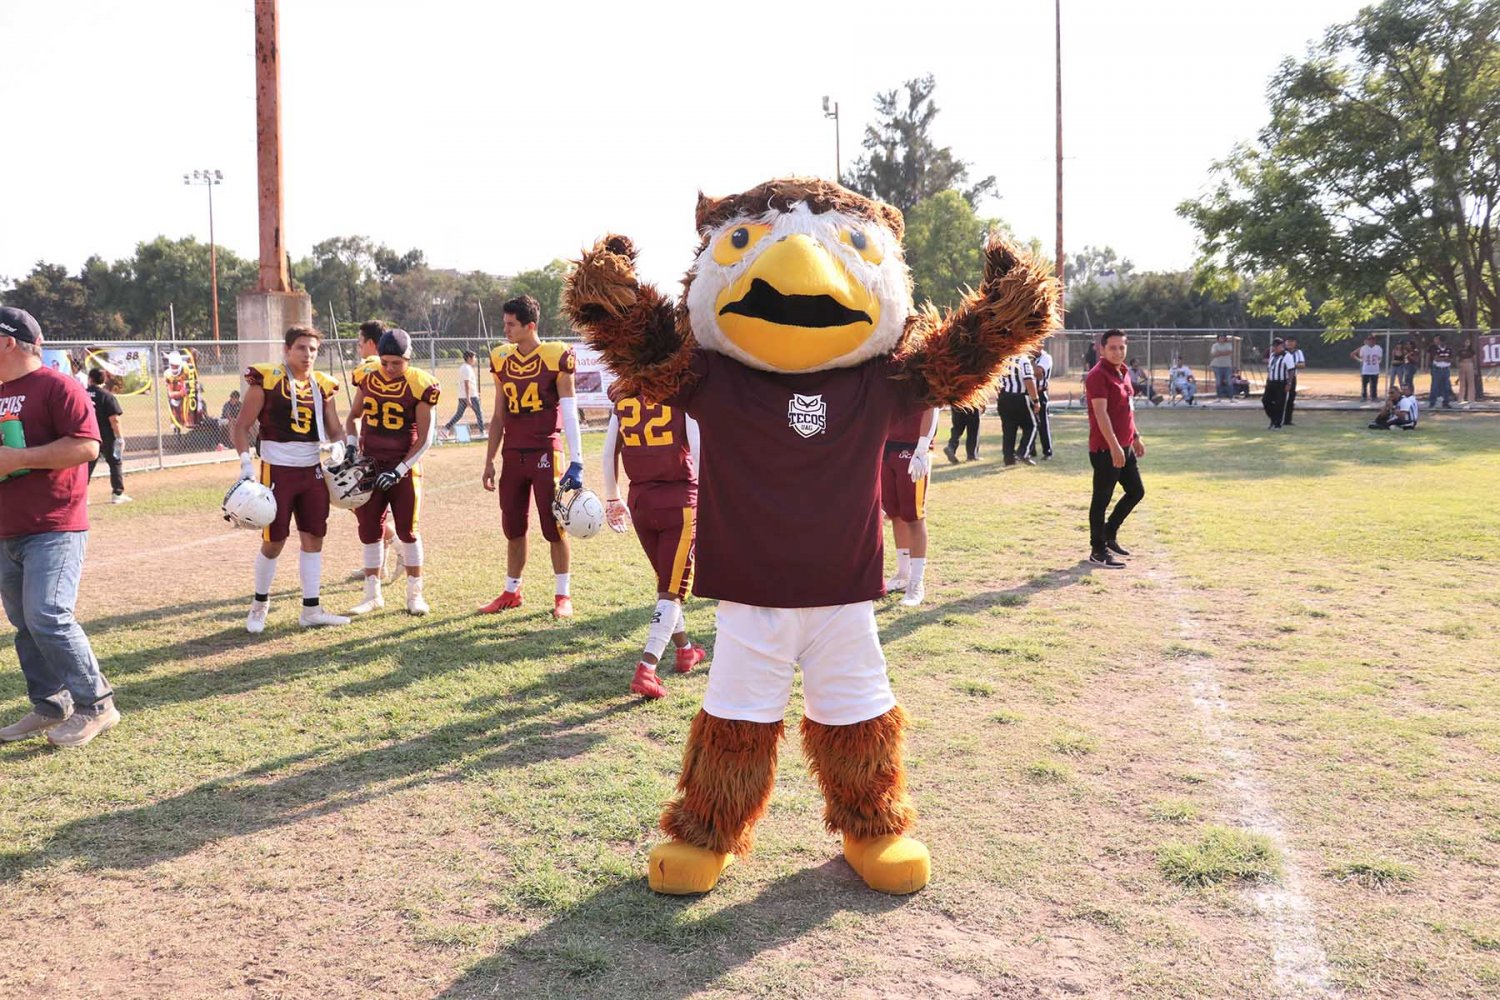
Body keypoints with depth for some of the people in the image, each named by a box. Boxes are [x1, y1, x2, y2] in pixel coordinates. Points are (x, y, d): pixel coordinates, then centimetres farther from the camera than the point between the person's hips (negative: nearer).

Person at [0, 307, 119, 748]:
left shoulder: (57, 385, -9)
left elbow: (86, 446, -19)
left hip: (54, 529, -9)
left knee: (48, 617, -14)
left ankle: (95, 705, -2)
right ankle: (49, 706, 22)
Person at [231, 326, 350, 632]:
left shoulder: (323, 385, 7)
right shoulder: (267, 379, -7)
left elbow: (334, 429, 13)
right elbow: (241, 426, -5)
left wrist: (339, 445, -10)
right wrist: (246, 462, -17)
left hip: (313, 471, 5)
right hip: (277, 471, -5)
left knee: (313, 538, 7)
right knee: (274, 541, 0)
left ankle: (311, 610, 15)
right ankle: (259, 604, 22)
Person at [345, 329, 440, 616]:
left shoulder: (419, 386, -12)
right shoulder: (367, 377, 0)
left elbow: (425, 437, -10)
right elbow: (354, 416, 16)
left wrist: (399, 471, -15)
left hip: (405, 466, -4)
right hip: (371, 465, 4)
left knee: (407, 530, 2)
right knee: (370, 530, 7)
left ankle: (415, 594, 14)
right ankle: (373, 594, 18)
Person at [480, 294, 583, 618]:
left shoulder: (557, 357, -8)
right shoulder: (501, 359, 7)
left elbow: (570, 414, -9)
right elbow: (499, 416, 14)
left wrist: (576, 462, -15)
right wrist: (489, 461, 13)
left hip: (545, 452, -5)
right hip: (512, 455, 5)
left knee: (554, 527, 2)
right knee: (514, 528, 13)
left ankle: (563, 595, 13)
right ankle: (511, 592, 26)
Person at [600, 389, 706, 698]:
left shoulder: (623, 396, 5)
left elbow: (609, 453, 11)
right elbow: (698, 451, -14)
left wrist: (612, 499, 22)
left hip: (639, 499, 5)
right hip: (679, 498, -5)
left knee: (666, 580, 23)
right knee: (672, 589, 1)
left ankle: (684, 650, 37)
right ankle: (646, 669, -8)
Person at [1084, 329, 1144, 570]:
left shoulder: (1121, 373, 14)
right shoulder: (1098, 375, -15)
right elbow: (1101, 413, -23)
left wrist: (1135, 437, 24)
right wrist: (1114, 446, -28)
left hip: (1124, 447, 9)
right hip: (1105, 449, -9)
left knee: (1136, 491, 16)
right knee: (1102, 498, -2)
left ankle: (1109, 534, 30)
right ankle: (1098, 551, 6)